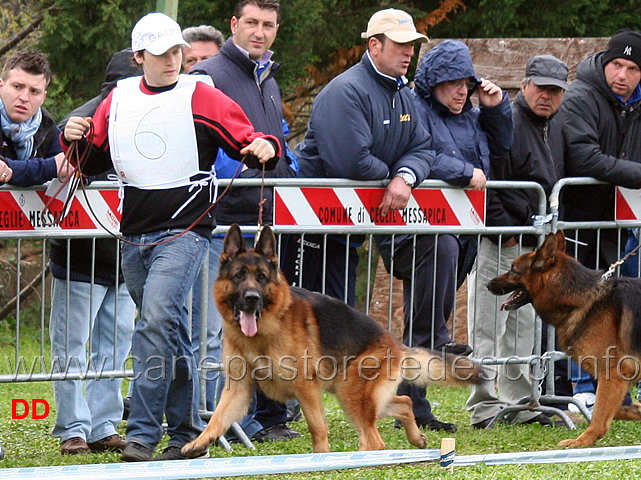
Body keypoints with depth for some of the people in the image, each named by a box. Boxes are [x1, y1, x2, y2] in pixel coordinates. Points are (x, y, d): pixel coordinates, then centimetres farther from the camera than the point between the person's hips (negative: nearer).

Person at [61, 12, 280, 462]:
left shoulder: (202, 96, -1)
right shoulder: (118, 100, 11)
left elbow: (246, 140, 2)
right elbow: (94, 160, 20)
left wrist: (265, 148, -19)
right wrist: (76, 139, 1)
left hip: (185, 232, -5)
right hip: (135, 235, 5)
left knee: (158, 317, -21)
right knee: (171, 333, 12)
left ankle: (143, 434, -21)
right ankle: (187, 434, 20)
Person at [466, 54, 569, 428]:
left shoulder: (556, 129, 14)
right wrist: (503, 229, -17)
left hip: (533, 244, 9)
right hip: (496, 243, -9)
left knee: (523, 327, 12)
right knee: (487, 327, -6)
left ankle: (519, 401, 19)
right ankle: (484, 406, -5)